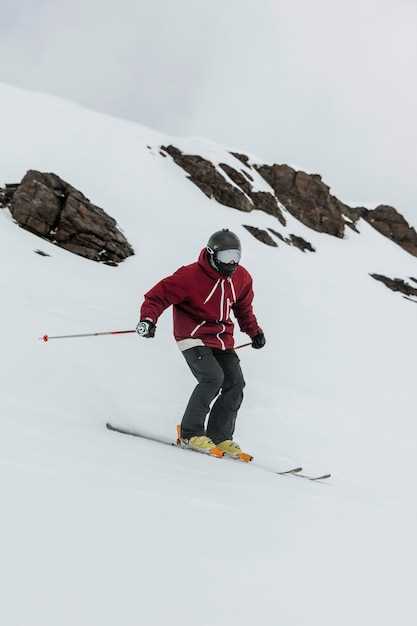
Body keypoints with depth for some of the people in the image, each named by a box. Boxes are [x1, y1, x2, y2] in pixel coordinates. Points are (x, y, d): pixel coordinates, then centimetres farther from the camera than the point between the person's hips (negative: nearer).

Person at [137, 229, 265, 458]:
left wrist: (254, 331, 21)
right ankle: (190, 433, -10)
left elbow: (243, 307, 24)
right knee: (213, 377, -24)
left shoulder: (242, 278, 4)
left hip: (222, 340, 7)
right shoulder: (191, 276, -17)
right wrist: (148, 319, -31)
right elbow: (158, 295, -16)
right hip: (193, 338, -7)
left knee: (235, 383, -6)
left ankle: (220, 437, 6)